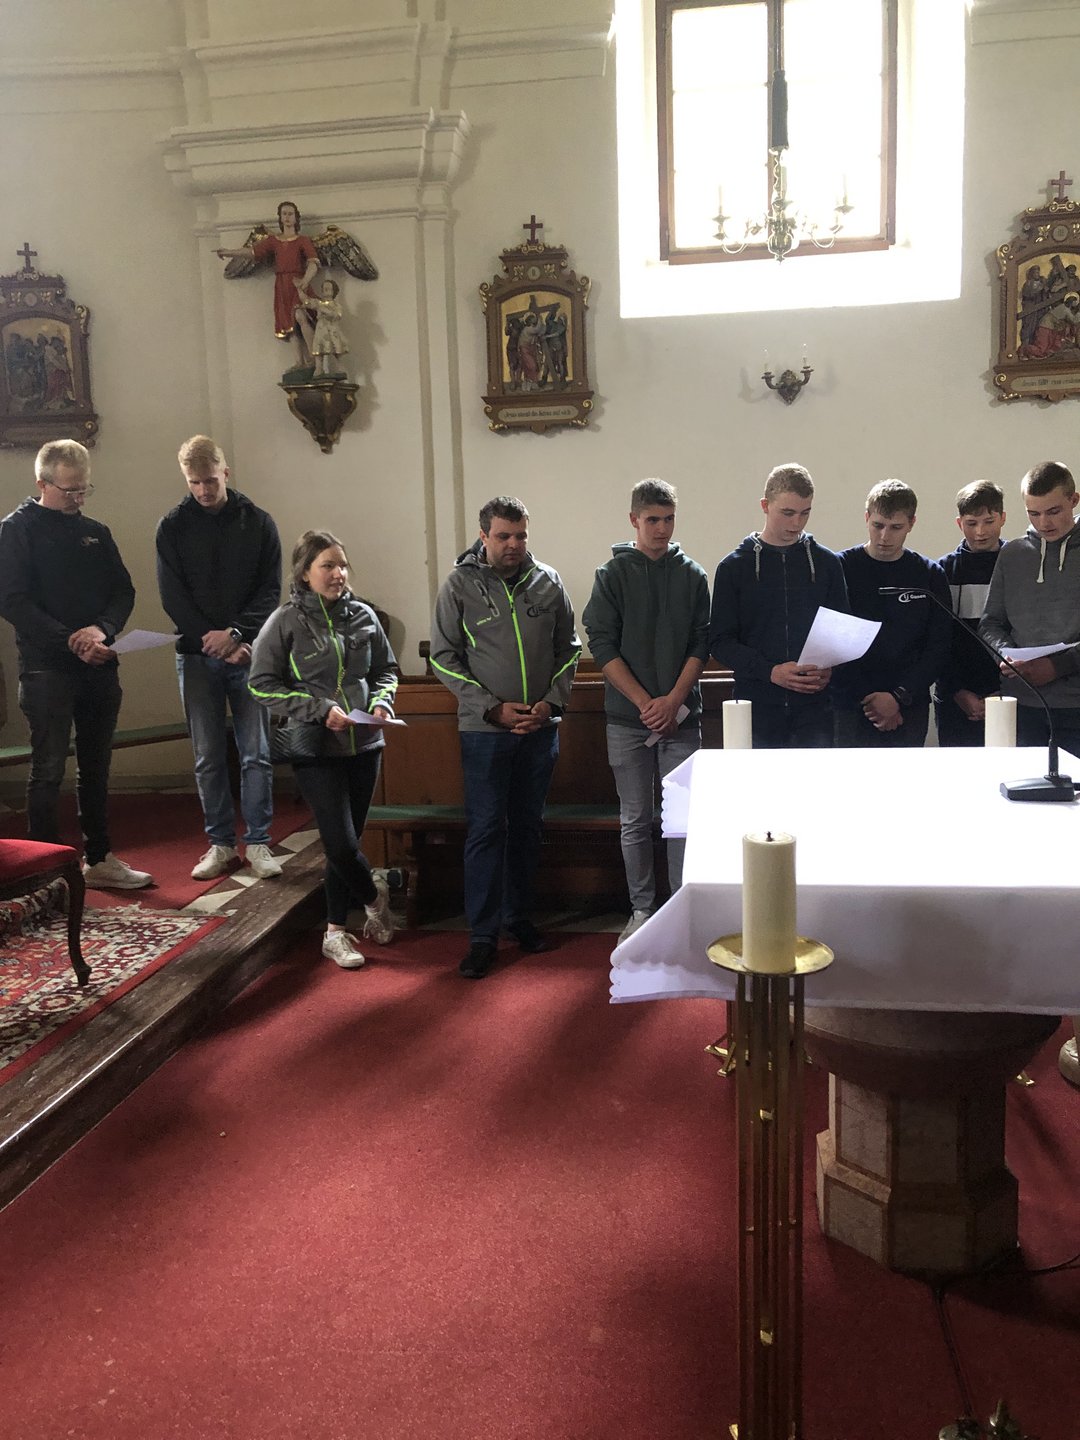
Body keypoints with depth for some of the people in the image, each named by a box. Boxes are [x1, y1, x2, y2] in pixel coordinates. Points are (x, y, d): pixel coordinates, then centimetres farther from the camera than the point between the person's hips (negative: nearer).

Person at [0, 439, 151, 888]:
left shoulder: (95, 532, 15)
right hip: (47, 669, -5)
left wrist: (102, 629, -12)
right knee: (48, 770, -3)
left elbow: (123, 590, 9)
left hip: (99, 667, 6)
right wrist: (71, 642, -19)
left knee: (96, 768, 12)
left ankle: (99, 859, 21)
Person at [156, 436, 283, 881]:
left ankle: (258, 844, 8)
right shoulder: (173, 527, 5)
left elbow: (271, 590, 0)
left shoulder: (258, 522, 5)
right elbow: (173, 597, -1)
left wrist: (235, 632, -13)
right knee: (208, 757, 5)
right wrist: (214, 640, -10)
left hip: (248, 653, 0)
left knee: (256, 754, -1)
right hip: (197, 656, 1)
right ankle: (221, 843, 14)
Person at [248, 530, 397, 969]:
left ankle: (336, 932, 25)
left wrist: (381, 702, -7)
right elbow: (262, 684, -6)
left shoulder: (362, 616, 4)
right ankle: (374, 896, 23)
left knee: (345, 842, 10)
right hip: (316, 749, -4)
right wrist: (320, 709, -15)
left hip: (364, 745, 4)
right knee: (342, 843, -9)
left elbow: (386, 670, 15)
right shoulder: (286, 621, -6)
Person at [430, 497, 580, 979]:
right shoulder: (459, 585, -5)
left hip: (540, 728, 3)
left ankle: (520, 918, 27)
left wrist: (552, 701, -6)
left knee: (528, 826, 13)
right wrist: (492, 708, -12)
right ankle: (482, 935, 6)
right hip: (484, 728, -3)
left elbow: (568, 649, 9)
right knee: (486, 830, -2)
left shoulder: (548, 582, 3)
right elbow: (444, 658, -4)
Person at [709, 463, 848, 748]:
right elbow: (721, 641, -1)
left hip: (814, 707, 1)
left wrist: (829, 669, -11)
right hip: (756, 709, -1)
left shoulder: (826, 563, 9)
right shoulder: (734, 567, 3)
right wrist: (770, 671, -16)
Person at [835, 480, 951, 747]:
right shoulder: (840, 568, 1)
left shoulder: (930, 576, 8)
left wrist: (899, 697, -9)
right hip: (850, 710, -2)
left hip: (910, 710, 2)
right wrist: (867, 700, -9)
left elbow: (939, 647, 3)